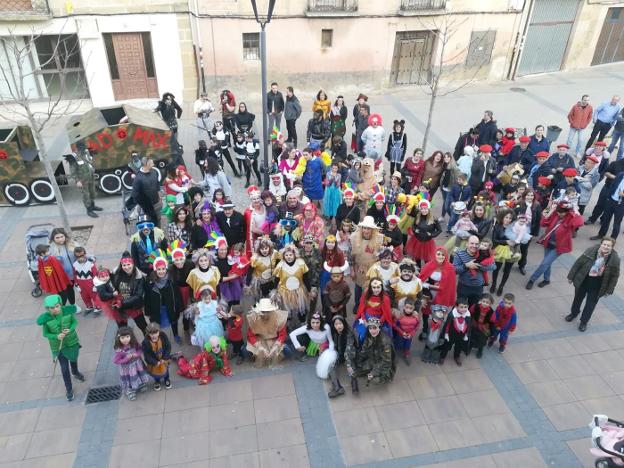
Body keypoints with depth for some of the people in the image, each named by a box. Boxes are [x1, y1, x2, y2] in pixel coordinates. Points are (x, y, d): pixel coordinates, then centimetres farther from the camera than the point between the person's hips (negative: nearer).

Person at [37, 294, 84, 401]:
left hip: (72, 341, 2)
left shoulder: (68, 310, -24)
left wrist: (70, 330, -27)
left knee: (73, 359, 30)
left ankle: (75, 373, 62)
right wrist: (56, 336, -31)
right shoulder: (45, 318, -26)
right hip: (58, 346, -2)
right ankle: (69, 389, 32)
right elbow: (45, 334, -13)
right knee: (64, 368, 9)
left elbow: (75, 322, -7)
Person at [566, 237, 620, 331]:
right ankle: (574, 313, 51)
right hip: (583, 281, 1)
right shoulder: (591, 251, -18)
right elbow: (578, 263, -7)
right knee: (578, 299, 23)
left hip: (597, 286, -1)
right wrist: (571, 276, -2)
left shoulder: (615, 259, -17)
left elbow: (615, 275, -6)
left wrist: (609, 290, -4)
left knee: (590, 305, 13)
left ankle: (584, 322, 36)